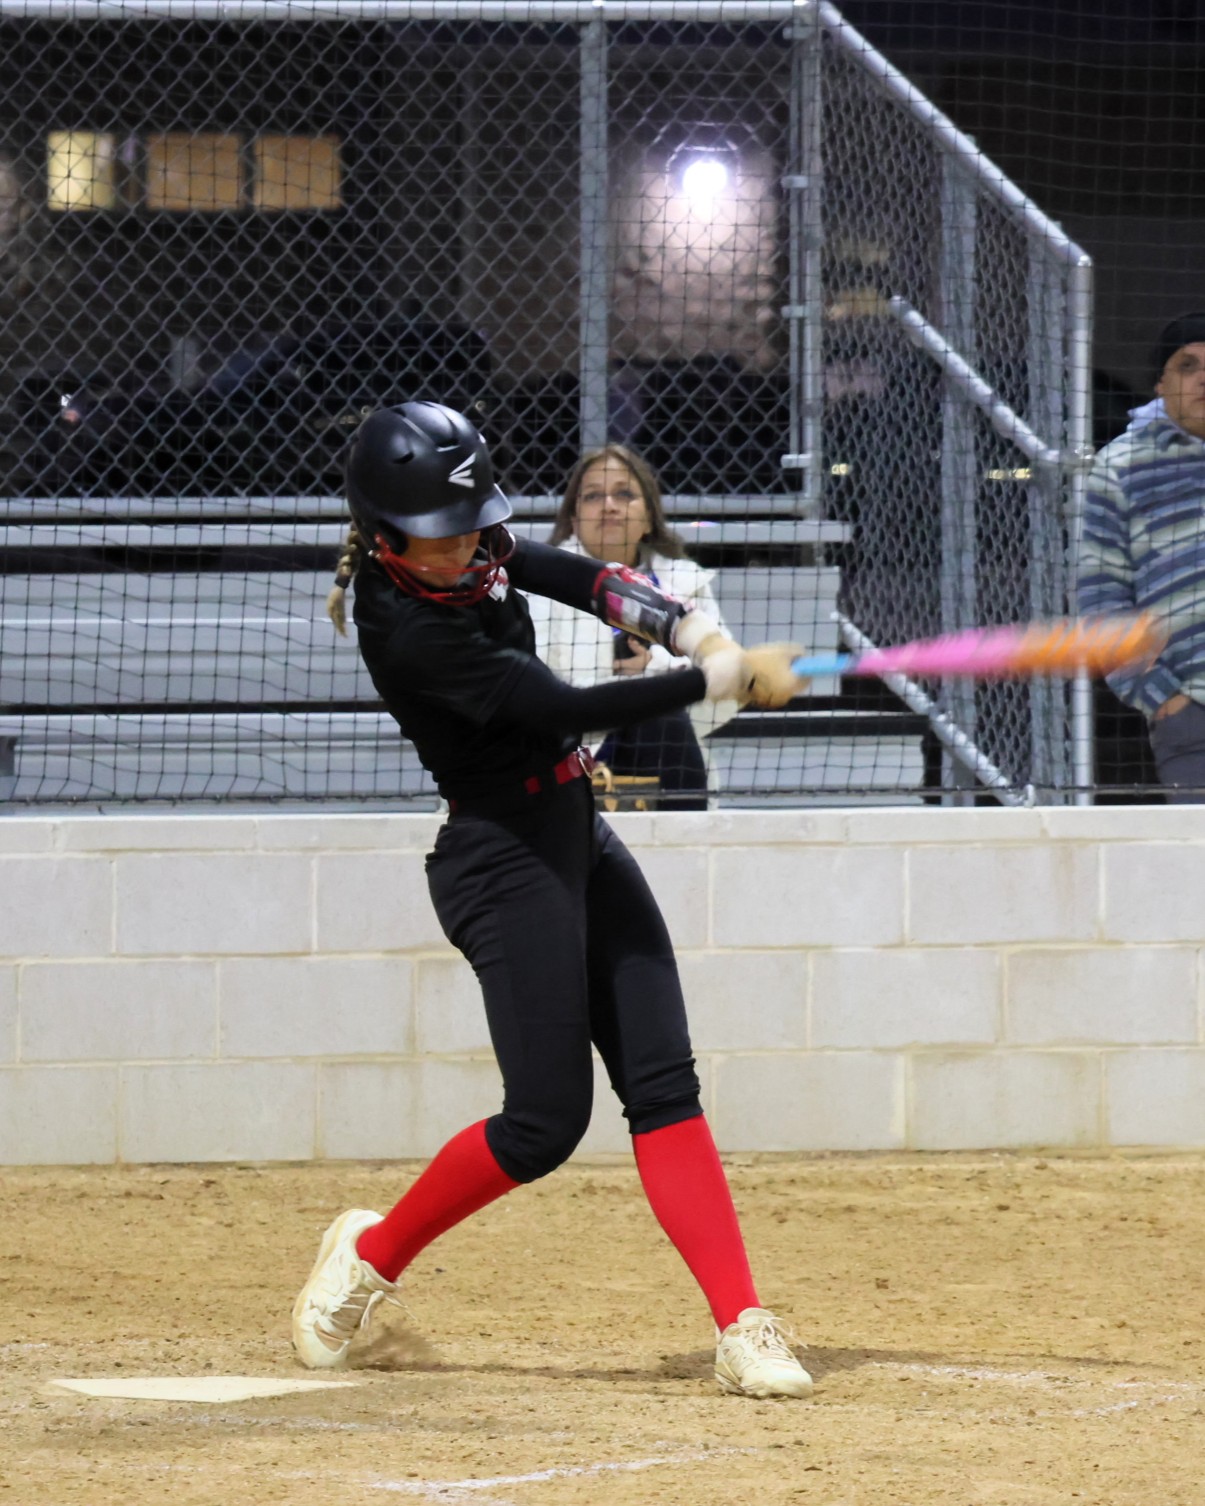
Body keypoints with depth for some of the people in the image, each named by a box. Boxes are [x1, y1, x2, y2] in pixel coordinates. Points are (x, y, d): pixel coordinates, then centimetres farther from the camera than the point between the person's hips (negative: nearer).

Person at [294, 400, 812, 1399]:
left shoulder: (470, 552, 1)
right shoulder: (406, 628, -24)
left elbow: (581, 580, 2)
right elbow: (568, 709, -27)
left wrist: (691, 630, -17)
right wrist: (726, 679, -24)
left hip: (578, 837, 8)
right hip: (502, 859, -8)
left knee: (663, 1082, -1)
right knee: (546, 1122, -7)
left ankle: (743, 1329, -7)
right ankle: (372, 1253, 17)